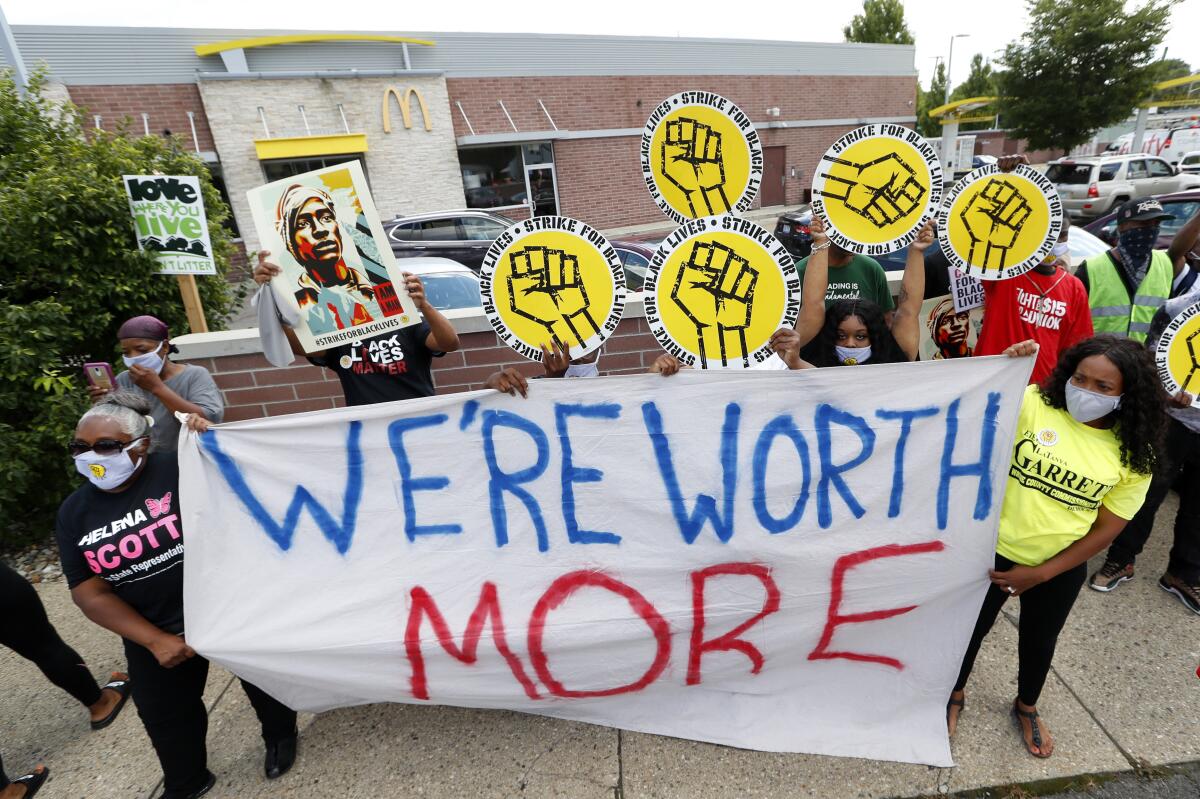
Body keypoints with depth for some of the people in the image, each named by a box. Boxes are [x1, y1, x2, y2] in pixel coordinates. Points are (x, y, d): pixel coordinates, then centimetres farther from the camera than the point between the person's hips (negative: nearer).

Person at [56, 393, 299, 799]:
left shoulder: (180, 469, -19)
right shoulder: (74, 514, -4)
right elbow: (91, 594, -4)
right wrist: (155, 640, -12)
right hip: (155, 631, 5)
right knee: (165, 717, 22)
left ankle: (281, 734, 47)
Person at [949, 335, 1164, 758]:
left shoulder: (1133, 455, -9)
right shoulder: (1033, 404, -15)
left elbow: (1107, 529, -5)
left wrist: (1041, 572, -9)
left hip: (1059, 569, 2)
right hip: (994, 551, -2)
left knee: (1039, 641, 25)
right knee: (972, 627, 17)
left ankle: (1026, 707, 54)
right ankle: (955, 695, 45)